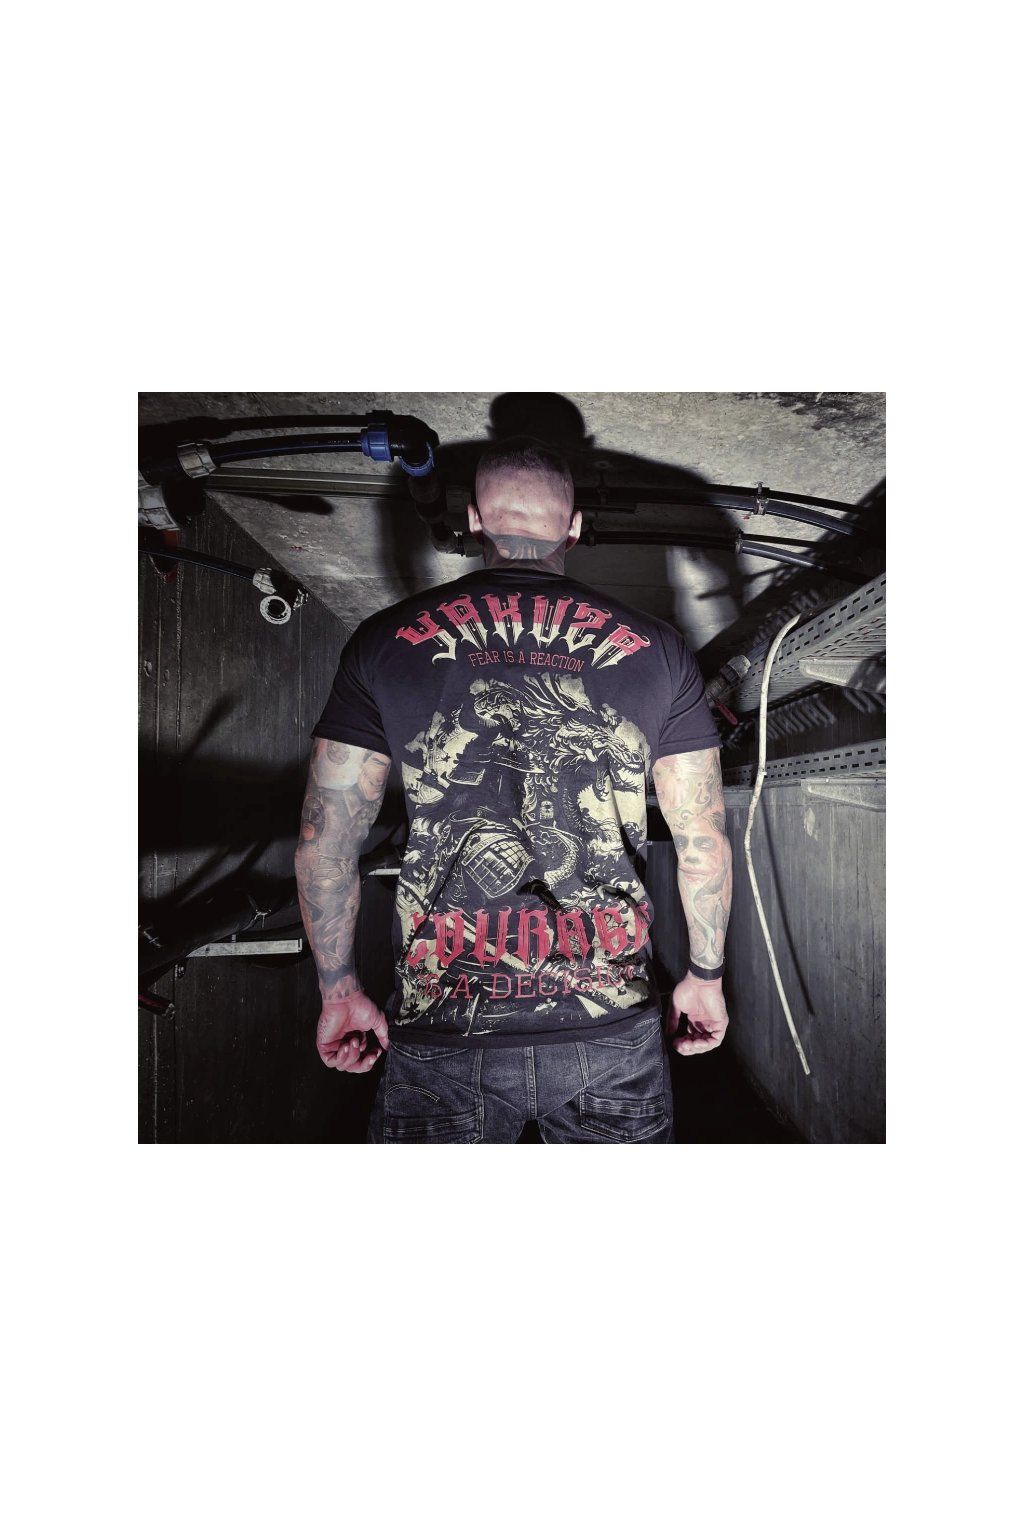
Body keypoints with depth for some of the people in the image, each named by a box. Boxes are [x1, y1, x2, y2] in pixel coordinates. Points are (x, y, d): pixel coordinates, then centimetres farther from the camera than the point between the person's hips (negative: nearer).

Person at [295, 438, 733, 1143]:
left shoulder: (385, 642, -2)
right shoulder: (654, 647, -1)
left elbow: (323, 842, -1)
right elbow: (705, 841, 1)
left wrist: (340, 991, 11)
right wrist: (705, 977, 16)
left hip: (441, 1032, -1)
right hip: (613, 1028, 2)